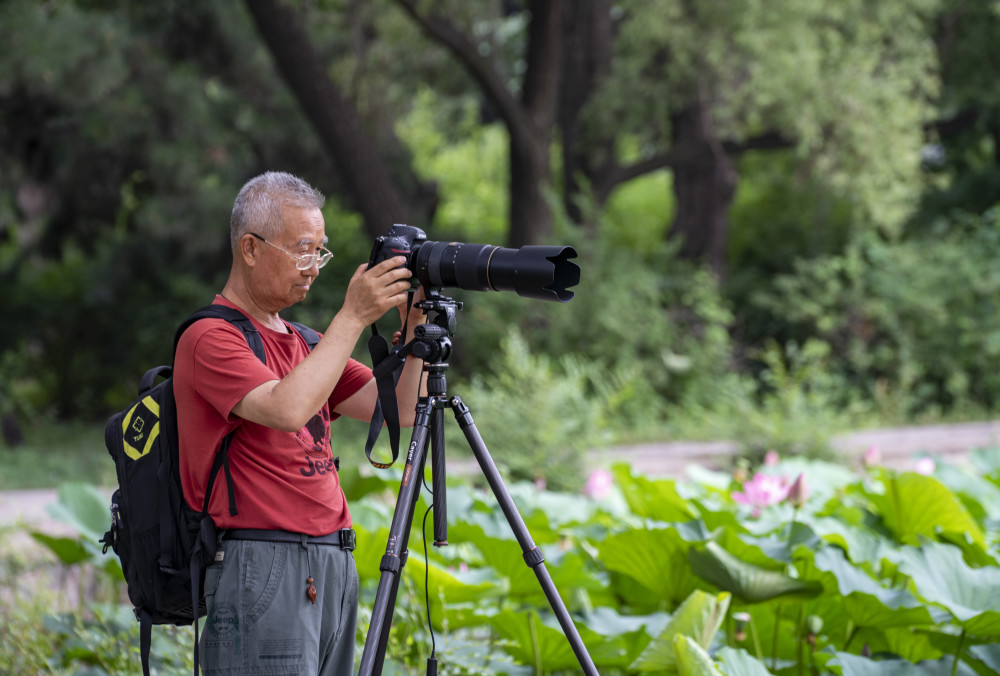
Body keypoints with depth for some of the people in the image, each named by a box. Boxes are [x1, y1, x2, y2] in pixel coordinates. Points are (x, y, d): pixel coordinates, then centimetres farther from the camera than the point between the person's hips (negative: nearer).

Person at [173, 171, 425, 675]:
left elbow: (400, 409, 15)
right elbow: (287, 409, -24)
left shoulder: (303, 343, 20)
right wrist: (353, 317, -19)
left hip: (332, 573, 8)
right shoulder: (210, 339, -7)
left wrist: (414, 323, 1)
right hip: (262, 571, -8)